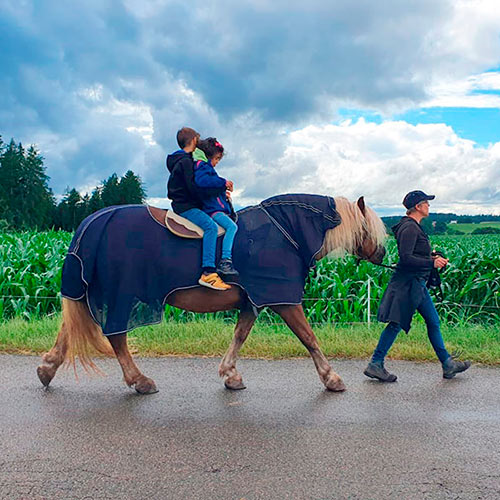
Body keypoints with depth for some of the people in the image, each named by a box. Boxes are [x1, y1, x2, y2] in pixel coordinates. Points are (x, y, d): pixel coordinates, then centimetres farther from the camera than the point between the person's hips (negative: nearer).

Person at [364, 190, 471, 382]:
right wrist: (432, 263, -21)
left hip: (416, 283, 11)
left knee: (433, 321, 14)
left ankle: (447, 364, 24)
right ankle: (375, 364, 1)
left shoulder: (414, 227, 16)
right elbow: (406, 258, -23)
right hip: (407, 283, -11)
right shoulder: (410, 227, -16)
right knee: (396, 323, -6)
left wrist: (433, 258, 12)